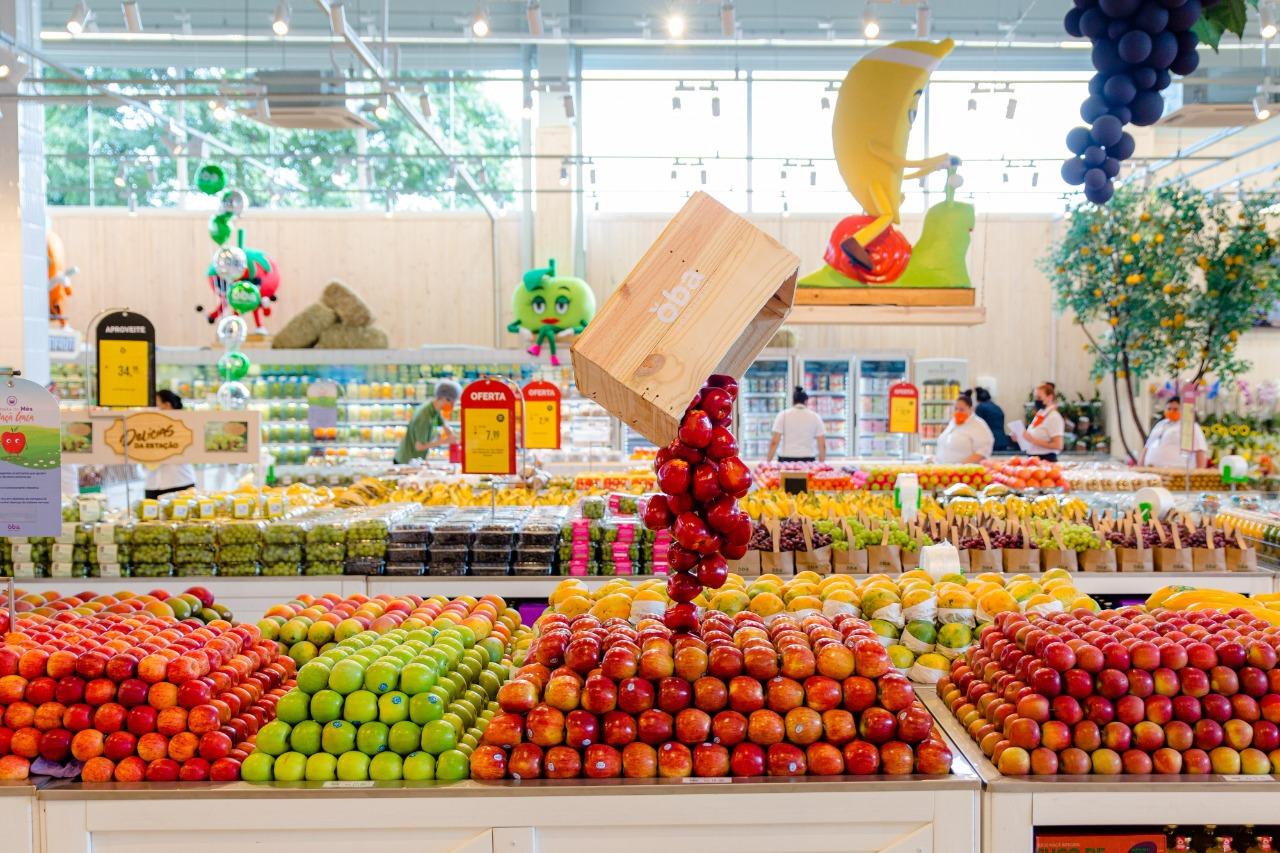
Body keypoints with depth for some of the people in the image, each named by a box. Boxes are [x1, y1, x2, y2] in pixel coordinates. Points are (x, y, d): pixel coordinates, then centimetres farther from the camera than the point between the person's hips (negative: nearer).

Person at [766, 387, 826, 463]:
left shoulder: (783, 415, 3)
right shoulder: (815, 417, 6)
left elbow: (774, 442, -3)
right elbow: (822, 445, 5)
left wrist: (768, 462, 2)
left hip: (786, 459, -1)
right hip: (808, 461, 1)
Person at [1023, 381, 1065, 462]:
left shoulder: (1054, 417, -11)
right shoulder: (1039, 415, 11)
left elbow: (1058, 445, -16)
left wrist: (1033, 440, -19)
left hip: (1046, 459, -7)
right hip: (1033, 458, 7)